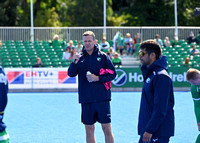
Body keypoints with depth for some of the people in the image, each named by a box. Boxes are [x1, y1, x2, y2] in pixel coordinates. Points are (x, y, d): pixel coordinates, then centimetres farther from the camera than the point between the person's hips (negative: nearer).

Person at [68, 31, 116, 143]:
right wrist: (74, 63, -22)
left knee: (106, 128, -3)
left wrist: (98, 78, -13)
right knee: (89, 129, 7)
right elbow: (71, 74, -4)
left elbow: (112, 74, 1)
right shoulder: (80, 58, 8)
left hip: (102, 99, -3)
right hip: (86, 100, 3)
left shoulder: (103, 56, 2)